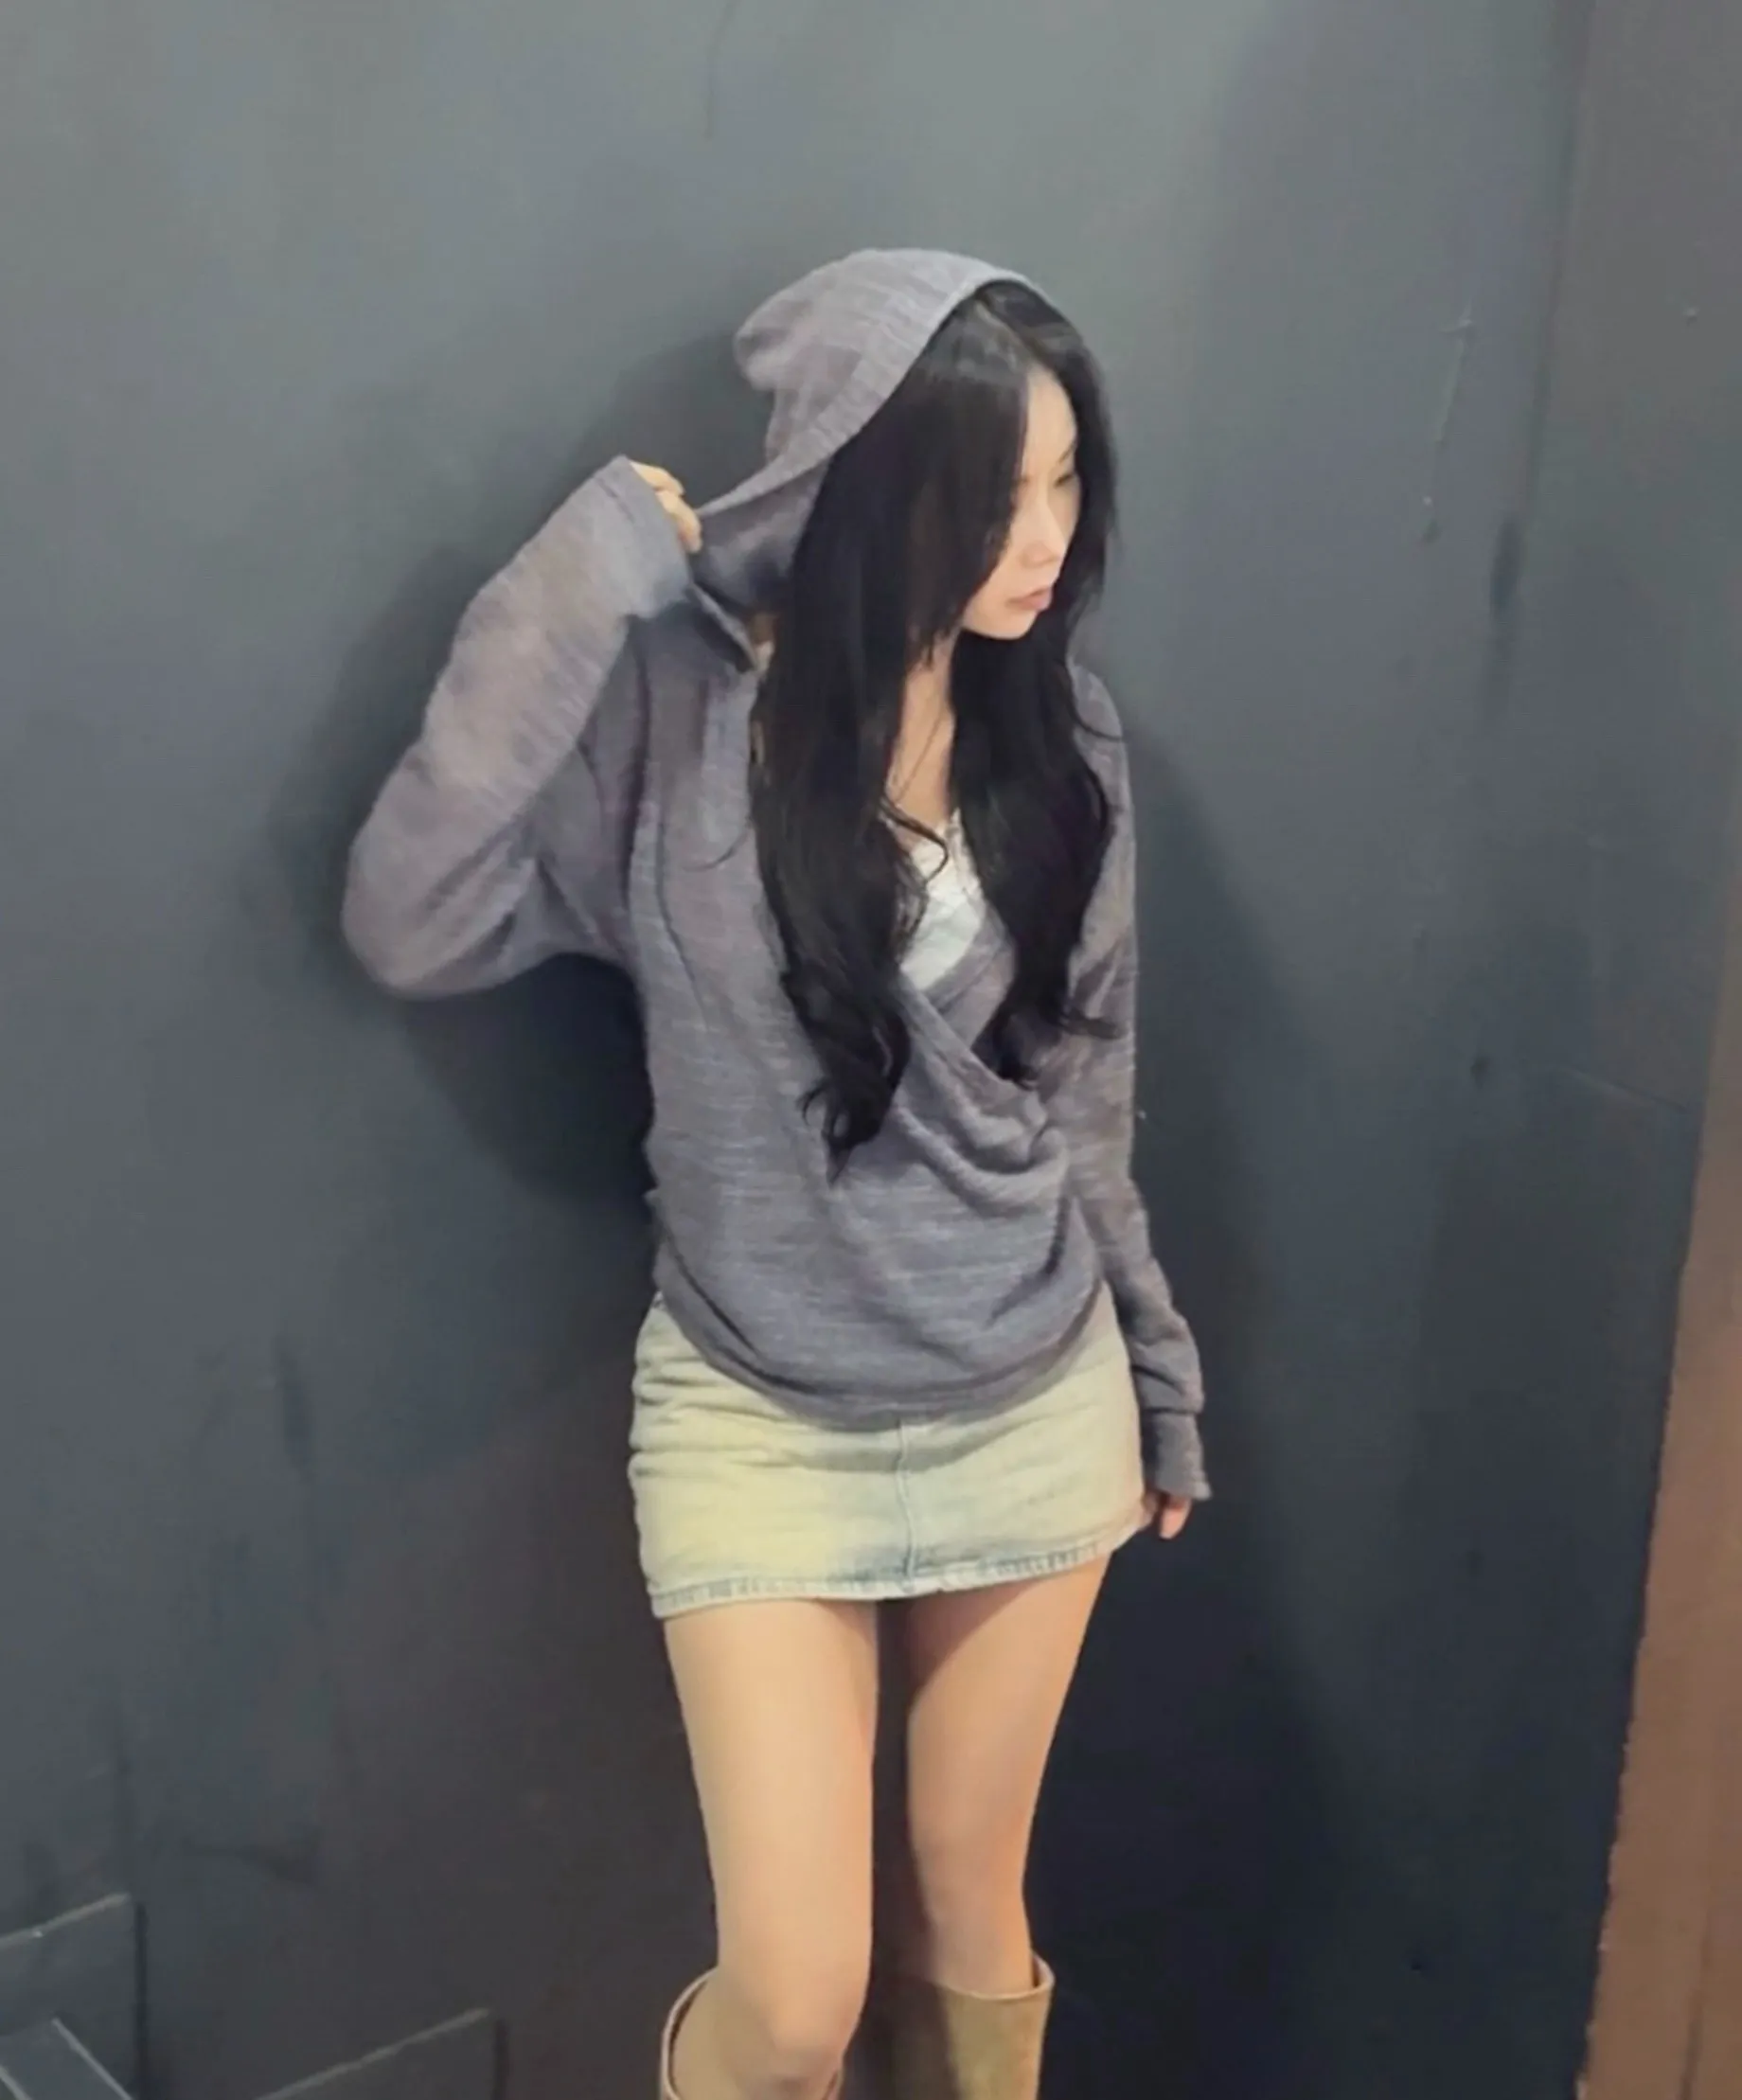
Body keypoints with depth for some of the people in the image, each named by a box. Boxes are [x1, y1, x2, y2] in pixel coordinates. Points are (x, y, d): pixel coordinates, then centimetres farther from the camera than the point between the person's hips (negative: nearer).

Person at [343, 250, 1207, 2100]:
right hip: (768, 1428, -3)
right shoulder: (678, 710, -14)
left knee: (970, 1901, 19)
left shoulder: (1059, 729, -2)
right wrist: (590, 579, -27)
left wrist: (1154, 1368, 15)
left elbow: (1081, 1087, 7)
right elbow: (411, 926, -27)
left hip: (1037, 1409, 4)